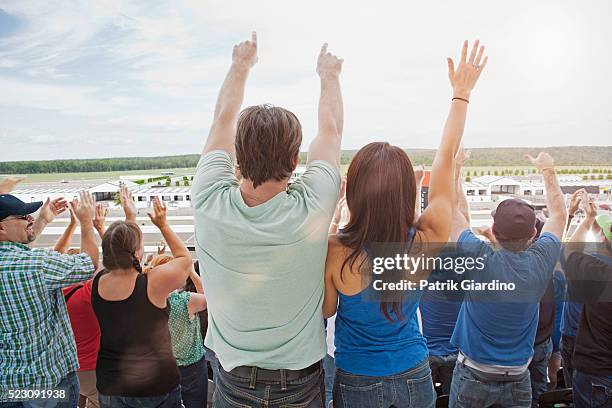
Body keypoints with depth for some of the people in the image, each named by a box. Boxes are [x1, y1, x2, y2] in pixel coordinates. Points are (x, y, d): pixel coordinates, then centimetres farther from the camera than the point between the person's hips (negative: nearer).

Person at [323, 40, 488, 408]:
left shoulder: (335, 252, -30)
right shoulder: (426, 242, -23)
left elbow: (326, 309, -9)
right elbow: (447, 156, -12)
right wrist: (462, 92, 1)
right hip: (415, 376, 2)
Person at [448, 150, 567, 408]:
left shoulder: (478, 259, -24)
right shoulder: (542, 261, -13)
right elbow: (558, 214, 6)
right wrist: (548, 171, 17)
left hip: (473, 375, -3)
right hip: (519, 376, 3)